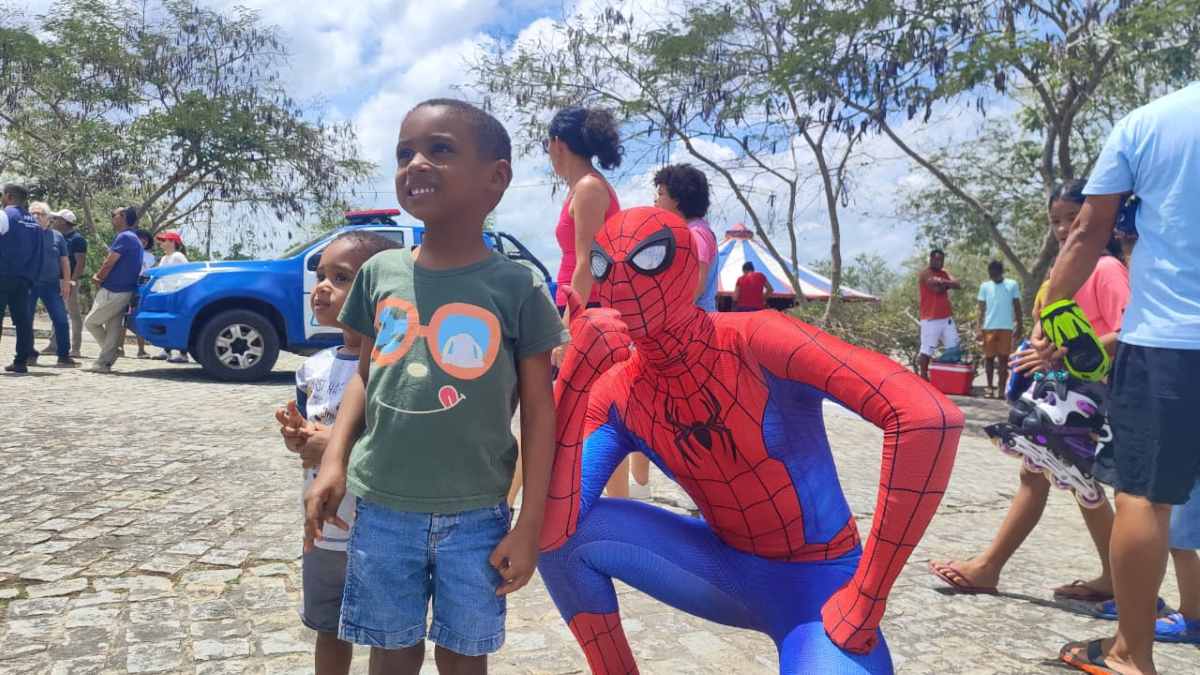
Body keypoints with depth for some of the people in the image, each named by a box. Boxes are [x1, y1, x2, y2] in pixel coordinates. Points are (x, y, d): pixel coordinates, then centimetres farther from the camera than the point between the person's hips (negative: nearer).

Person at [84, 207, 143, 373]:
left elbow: (109, 263, -14)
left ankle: (108, 357, 9)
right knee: (114, 327, 6)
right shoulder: (134, 239, 17)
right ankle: (104, 363, 7)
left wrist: (98, 277, 4)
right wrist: (100, 276, 6)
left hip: (113, 292, -9)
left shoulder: (124, 237, -15)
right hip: (125, 291, 9)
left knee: (91, 322, 4)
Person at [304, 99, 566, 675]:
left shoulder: (517, 286, -10)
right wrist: (334, 461, -2)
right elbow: (365, 375, 12)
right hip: (381, 508, 3)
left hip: (475, 515, -2)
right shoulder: (380, 272, 0)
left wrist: (529, 525, -7)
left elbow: (539, 411, -6)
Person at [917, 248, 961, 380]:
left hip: (947, 318, 8)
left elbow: (958, 285, 1)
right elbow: (937, 288, -20)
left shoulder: (944, 273, 17)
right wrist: (947, 285, -1)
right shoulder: (924, 274, -7)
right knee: (926, 351, -4)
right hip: (930, 320, -7)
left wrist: (943, 282, -13)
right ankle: (924, 377, 4)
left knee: (954, 348, 6)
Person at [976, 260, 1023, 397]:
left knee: (1004, 358, -1)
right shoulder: (985, 286, 5)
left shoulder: (1012, 285, 3)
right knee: (989, 357, 6)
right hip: (989, 327, 1)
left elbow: (1017, 307, 6)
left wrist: (1020, 327, 2)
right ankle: (990, 386, 15)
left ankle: (1001, 388, 0)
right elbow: (982, 309, 6)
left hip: (1006, 328, -1)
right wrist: (979, 328, -2)